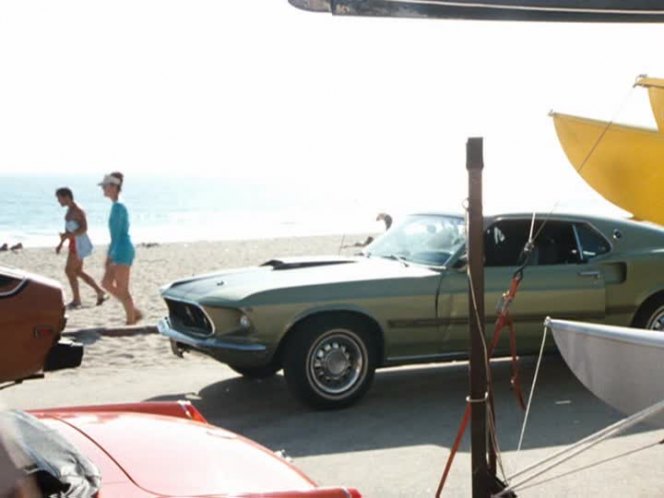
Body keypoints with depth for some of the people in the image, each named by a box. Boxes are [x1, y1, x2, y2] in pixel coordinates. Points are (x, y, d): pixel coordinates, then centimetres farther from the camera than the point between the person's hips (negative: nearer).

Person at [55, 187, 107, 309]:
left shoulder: (77, 210, -17)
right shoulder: (70, 210, 14)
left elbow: (83, 228, -25)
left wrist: (67, 235, -33)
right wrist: (61, 243, 22)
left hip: (79, 244, -10)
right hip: (74, 243, 10)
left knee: (69, 271, -6)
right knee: (77, 272, 13)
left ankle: (76, 300, 2)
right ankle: (100, 292, 16)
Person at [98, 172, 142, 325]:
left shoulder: (118, 207, -15)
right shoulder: (118, 206, 14)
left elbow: (116, 234, -18)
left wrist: (109, 256, -18)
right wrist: (110, 255, 20)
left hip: (123, 250, -10)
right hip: (120, 251, 10)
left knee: (122, 289, -2)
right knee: (106, 283, 13)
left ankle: (131, 321, 8)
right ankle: (135, 312, 17)